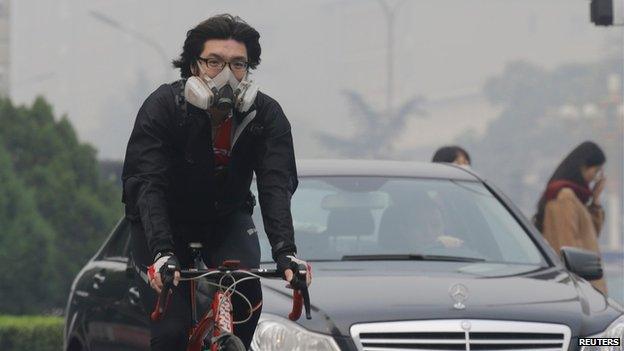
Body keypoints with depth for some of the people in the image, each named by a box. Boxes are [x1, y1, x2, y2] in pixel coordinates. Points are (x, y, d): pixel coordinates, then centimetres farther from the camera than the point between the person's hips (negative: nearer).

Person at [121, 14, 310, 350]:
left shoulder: (266, 115, -18)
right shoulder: (162, 106, -25)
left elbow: (276, 185, -28)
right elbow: (147, 184, -33)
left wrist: (285, 252, -45)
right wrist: (162, 253, -49)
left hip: (227, 220, 2)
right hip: (164, 223, -2)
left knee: (246, 295, -27)